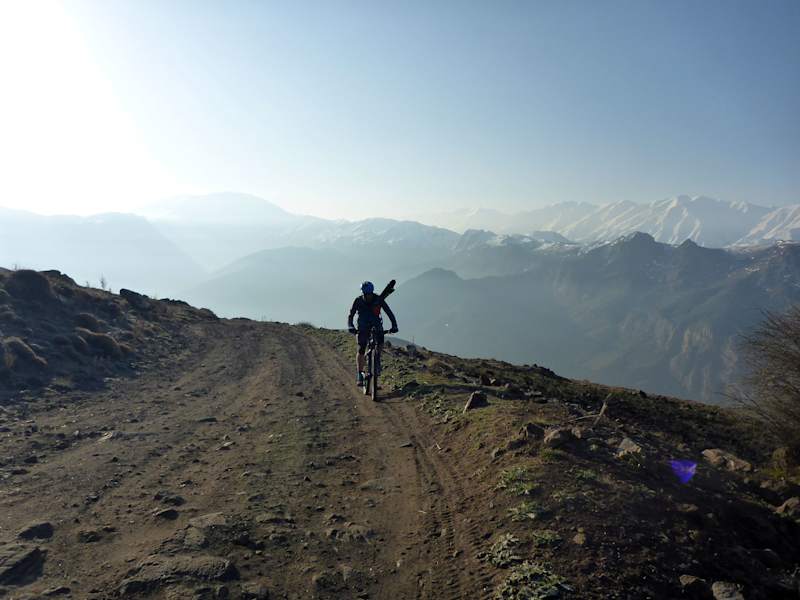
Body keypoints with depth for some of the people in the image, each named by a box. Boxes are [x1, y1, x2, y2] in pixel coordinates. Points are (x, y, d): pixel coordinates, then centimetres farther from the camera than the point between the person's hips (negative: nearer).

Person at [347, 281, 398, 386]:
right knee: (361, 350, -9)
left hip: (376, 325, 1)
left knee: (380, 345, -22)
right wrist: (350, 327, -30)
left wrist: (394, 326, -28)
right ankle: (360, 374, 1)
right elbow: (350, 315, -12)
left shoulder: (378, 299, -16)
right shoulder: (358, 301, -15)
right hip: (363, 327, 0)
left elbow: (389, 312, -16)